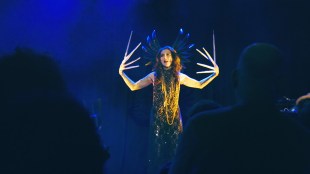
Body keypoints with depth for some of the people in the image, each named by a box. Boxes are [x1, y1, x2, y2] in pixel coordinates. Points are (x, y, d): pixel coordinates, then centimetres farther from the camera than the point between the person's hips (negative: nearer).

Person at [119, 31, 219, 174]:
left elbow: (200, 85, 17)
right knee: (157, 150, -3)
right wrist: (122, 73, -3)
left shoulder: (179, 76, 6)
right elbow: (133, 86, 5)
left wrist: (214, 74, 11)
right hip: (158, 118, -1)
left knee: (174, 150, 0)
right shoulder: (154, 76, 2)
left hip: (174, 117, 1)